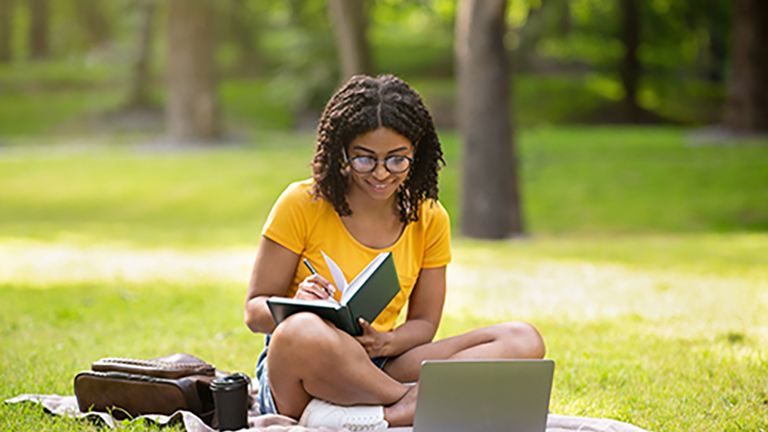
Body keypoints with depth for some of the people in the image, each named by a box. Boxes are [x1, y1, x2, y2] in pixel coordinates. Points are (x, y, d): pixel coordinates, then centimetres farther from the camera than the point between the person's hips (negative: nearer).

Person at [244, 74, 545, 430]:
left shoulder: (430, 220, 7)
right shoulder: (302, 204, -5)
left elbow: (424, 323, 10)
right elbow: (255, 312, -3)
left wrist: (385, 343, -14)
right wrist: (297, 306, -27)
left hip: (377, 371, 4)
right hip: (300, 378, -4)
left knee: (523, 340, -17)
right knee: (302, 331, -43)